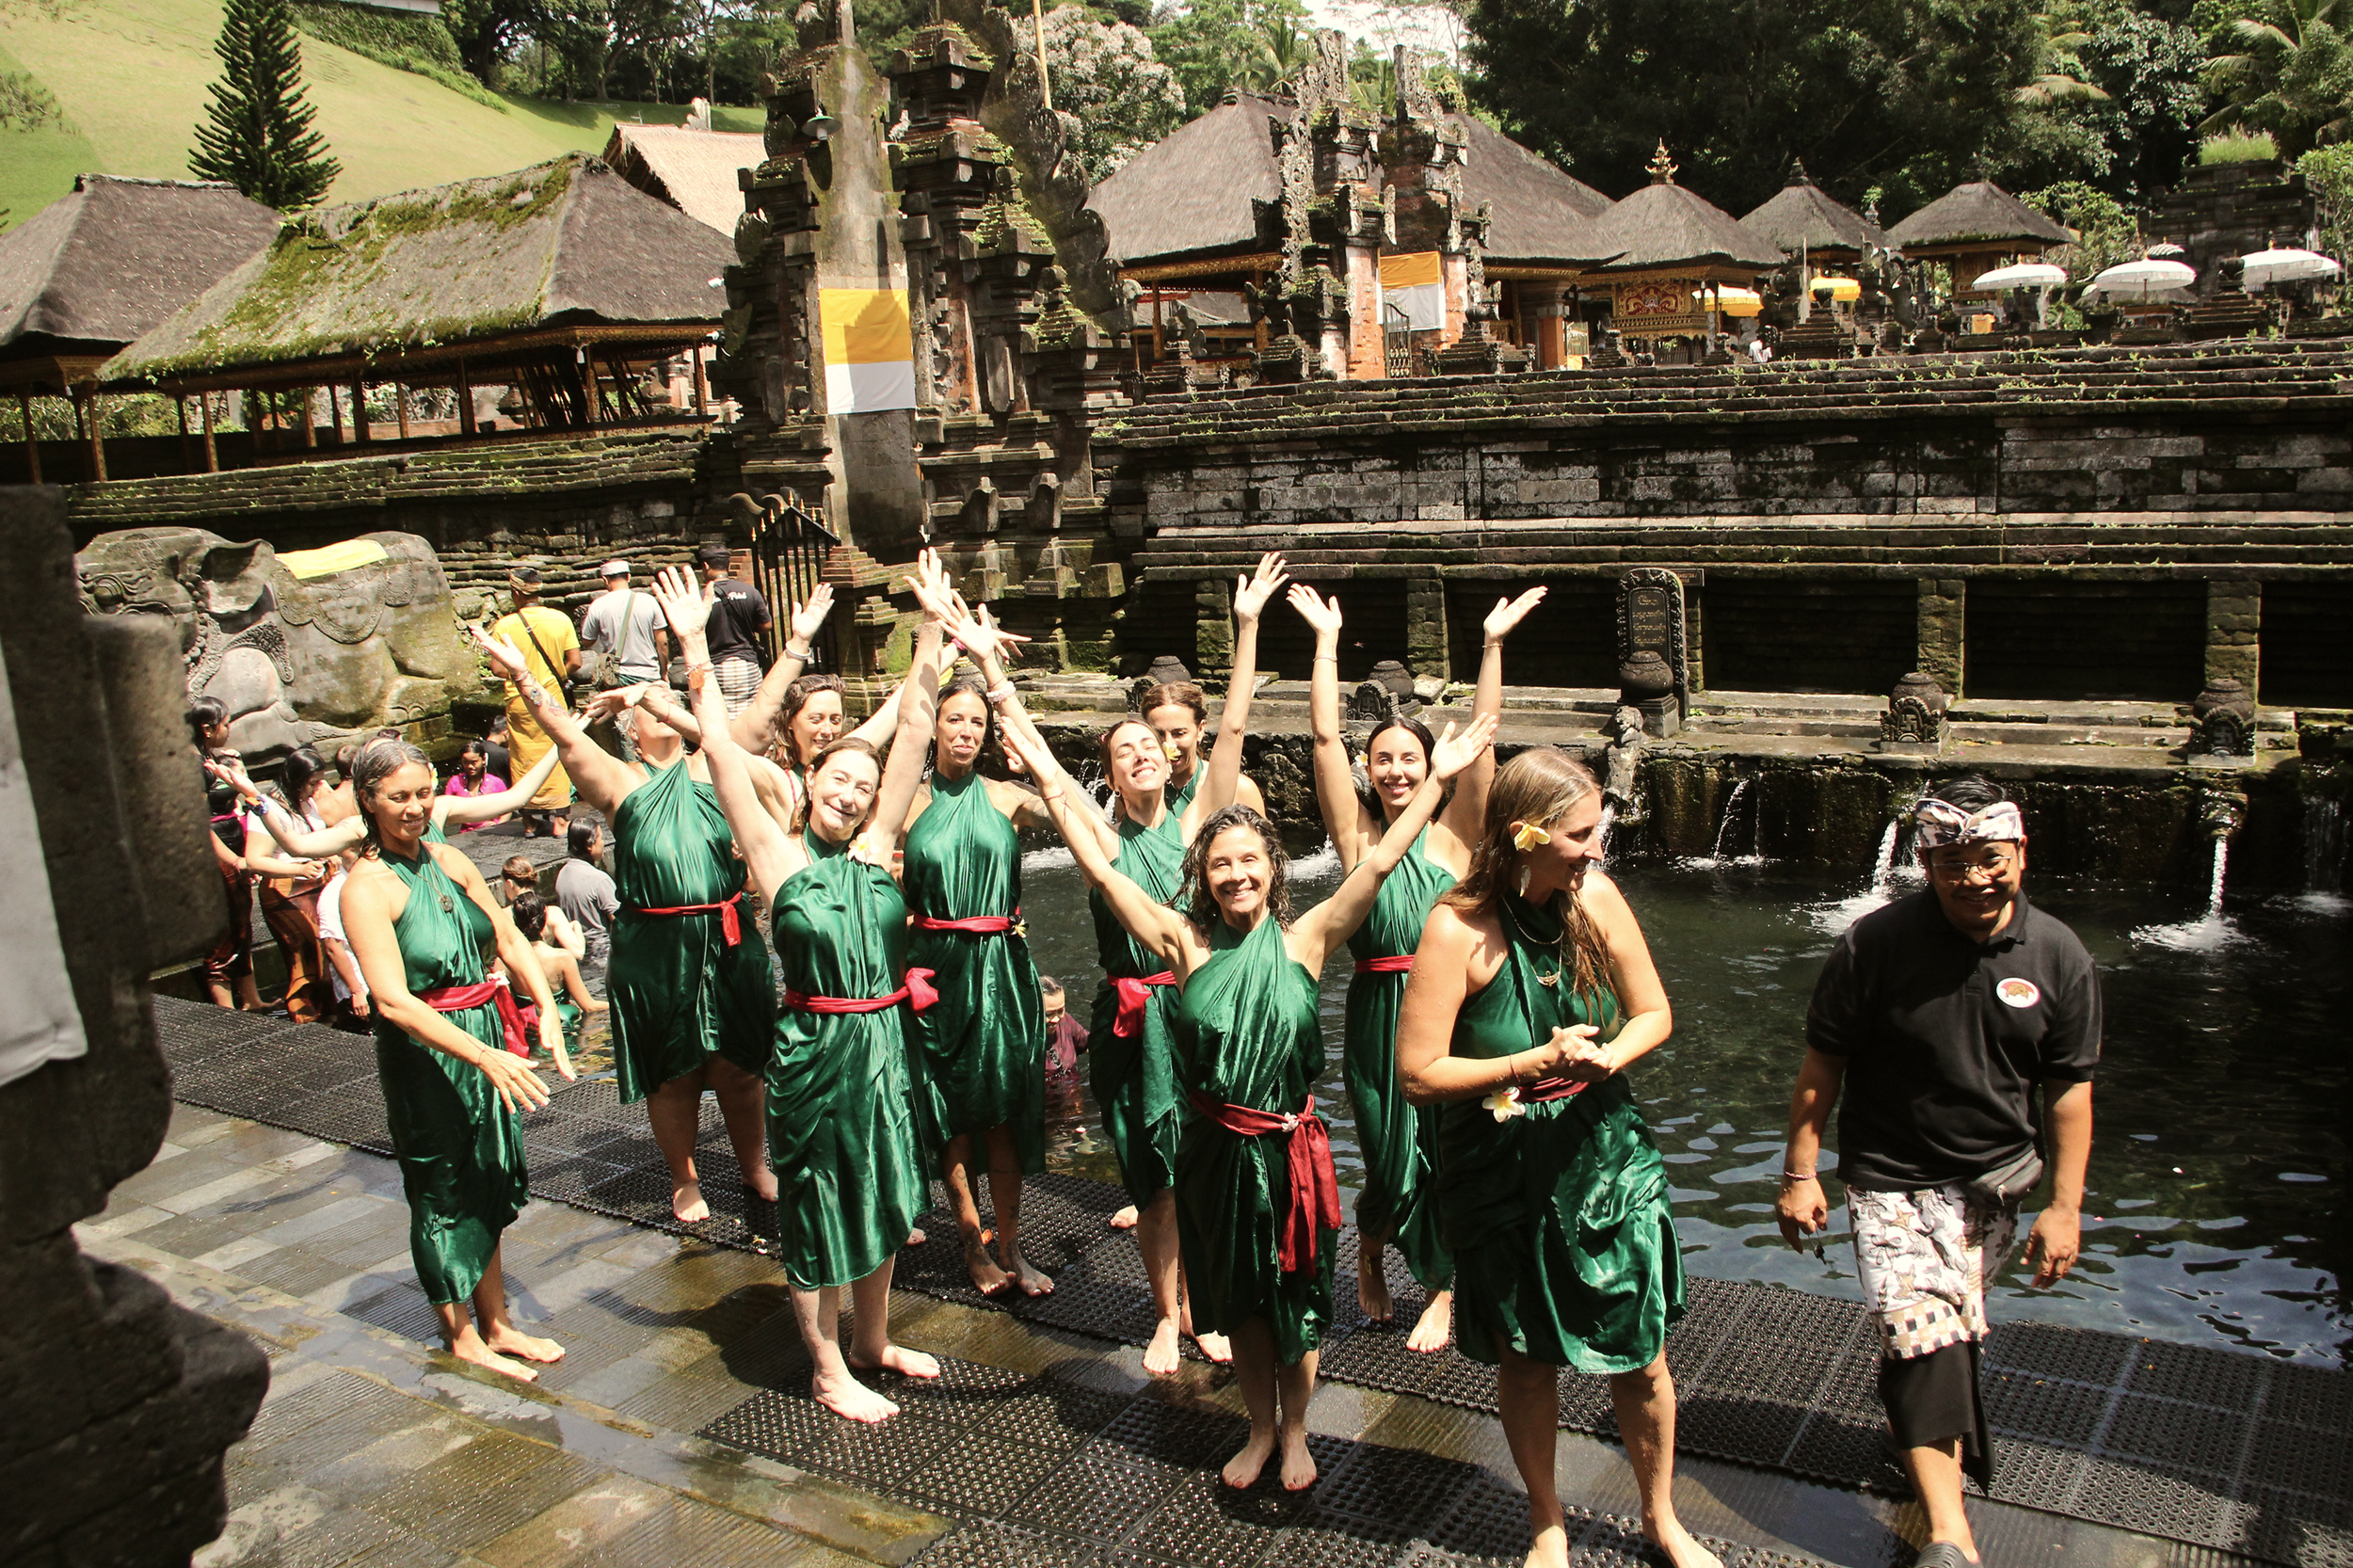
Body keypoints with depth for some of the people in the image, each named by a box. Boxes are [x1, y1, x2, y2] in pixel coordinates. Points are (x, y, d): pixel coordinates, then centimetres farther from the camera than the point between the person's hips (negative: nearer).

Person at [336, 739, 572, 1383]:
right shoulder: (366, 887, -15)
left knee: (489, 1183, 16)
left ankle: (497, 1324, 31)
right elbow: (393, 1000, -24)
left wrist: (547, 1009, -11)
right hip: (425, 1052, -6)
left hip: (486, 1036, 6)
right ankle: (462, 1336, 25)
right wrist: (486, 1057, -30)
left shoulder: (449, 861, 5)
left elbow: (508, 937, 6)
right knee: (444, 1193, 8)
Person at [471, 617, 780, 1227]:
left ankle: (754, 1166, 32)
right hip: (654, 950, -1)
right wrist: (524, 679, -25)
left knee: (738, 1064, 12)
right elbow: (570, 740, -14)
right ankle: (684, 1179, 31)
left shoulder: (708, 766, 4)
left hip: (728, 941, 1)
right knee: (672, 1074, 11)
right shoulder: (621, 781, -1)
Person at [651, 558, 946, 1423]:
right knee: (815, 1206, 9)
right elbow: (721, 750, -13)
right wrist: (695, 653, -16)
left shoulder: (874, 845, 1)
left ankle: (873, 1341, 38)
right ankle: (829, 1372, 24)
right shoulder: (776, 853, -7)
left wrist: (932, 624, -3)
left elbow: (914, 725, -1)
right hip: (815, 1049, -5)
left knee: (879, 1197, 19)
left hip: (884, 1042, 5)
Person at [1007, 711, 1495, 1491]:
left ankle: (1295, 1432, 37)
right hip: (1216, 1150, 1)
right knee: (1239, 1300, 18)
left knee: (1296, 1299, 14)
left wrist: (1435, 781, -15)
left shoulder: (1304, 940, -7)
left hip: (1290, 1147, -1)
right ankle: (1260, 1428, 40)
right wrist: (1054, 785, -13)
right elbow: (1102, 871, -9)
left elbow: (1378, 864, -11)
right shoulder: (1186, 943, -6)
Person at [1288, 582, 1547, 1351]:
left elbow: (1481, 738, -4)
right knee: (1390, 1155, 5)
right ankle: (1370, 1254, 38)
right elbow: (1325, 736, -3)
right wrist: (1326, 637, -4)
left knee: (1446, 1150, 5)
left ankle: (1440, 1290, 26)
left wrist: (1494, 642, -7)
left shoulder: (1452, 836, 2)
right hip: (1378, 1010, 0)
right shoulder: (1357, 837, 2)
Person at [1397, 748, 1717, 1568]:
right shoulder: (1459, 930, -21)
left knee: (1642, 1355, 11)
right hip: (1503, 1173, -3)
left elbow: (1654, 1014, 3)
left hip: (1607, 1159, 3)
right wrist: (1539, 1061, -24)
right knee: (1527, 1361, 14)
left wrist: (1606, 1056, -17)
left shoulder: (1596, 897, -8)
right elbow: (1418, 1074, -20)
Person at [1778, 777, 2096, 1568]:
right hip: (1892, 1179, -3)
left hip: (1995, 1181, 4)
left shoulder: (2058, 956, -5)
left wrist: (2065, 1206, 0)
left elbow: (2068, 1088, 2)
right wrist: (1801, 1175, -8)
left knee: (1952, 1338, 17)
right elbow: (1822, 1065, -8)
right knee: (1926, 1334, -15)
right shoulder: (1876, 943, -15)